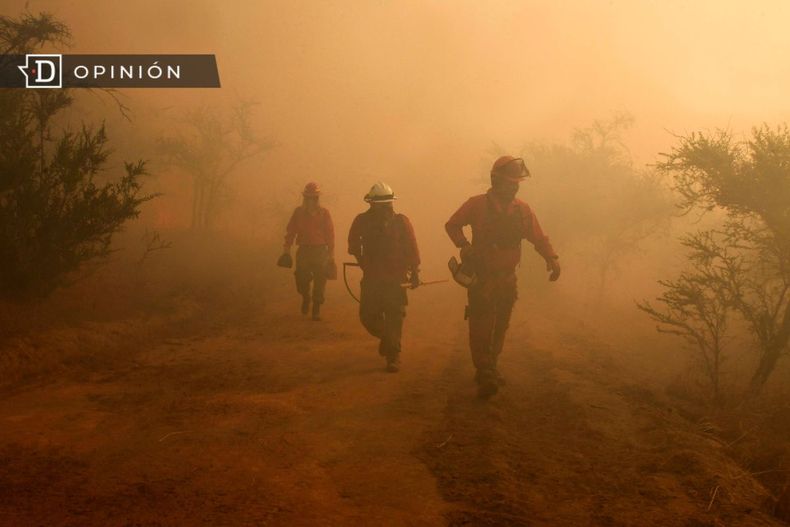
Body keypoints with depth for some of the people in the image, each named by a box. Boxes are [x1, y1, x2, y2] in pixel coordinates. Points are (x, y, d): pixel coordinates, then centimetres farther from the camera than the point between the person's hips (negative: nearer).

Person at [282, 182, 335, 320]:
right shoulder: (298, 212, 6)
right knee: (301, 278, -5)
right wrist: (287, 249, 0)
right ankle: (306, 298, 27)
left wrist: (331, 254, -1)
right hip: (303, 250, 1)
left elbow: (330, 234, 2)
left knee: (319, 280, -1)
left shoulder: (324, 213, 2)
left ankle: (316, 309, 11)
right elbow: (290, 231, 8)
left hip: (320, 251, -1)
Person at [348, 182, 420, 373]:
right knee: (367, 315, 5)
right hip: (371, 278, 3)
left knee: (394, 317, -4)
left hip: (395, 279, -2)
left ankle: (393, 356, 6)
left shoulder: (401, 221, -5)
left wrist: (415, 272, -3)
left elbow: (412, 249, -2)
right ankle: (385, 337, 35)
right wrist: (361, 260, 13)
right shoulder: (362, 221, 0)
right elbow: (353, 242, 18)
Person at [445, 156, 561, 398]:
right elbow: (452, 225, 2)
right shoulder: (477, 205, -9)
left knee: (499, 328, 15)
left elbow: (539, 237, 4)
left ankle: (489, 370, 31)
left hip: (507, 279, 5)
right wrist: (464, 245, -16)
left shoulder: (522, 209, 2)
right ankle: (486, 377, -10)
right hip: (481, 278, -5)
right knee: (481, 328, -11)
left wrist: (552, 257, -13)